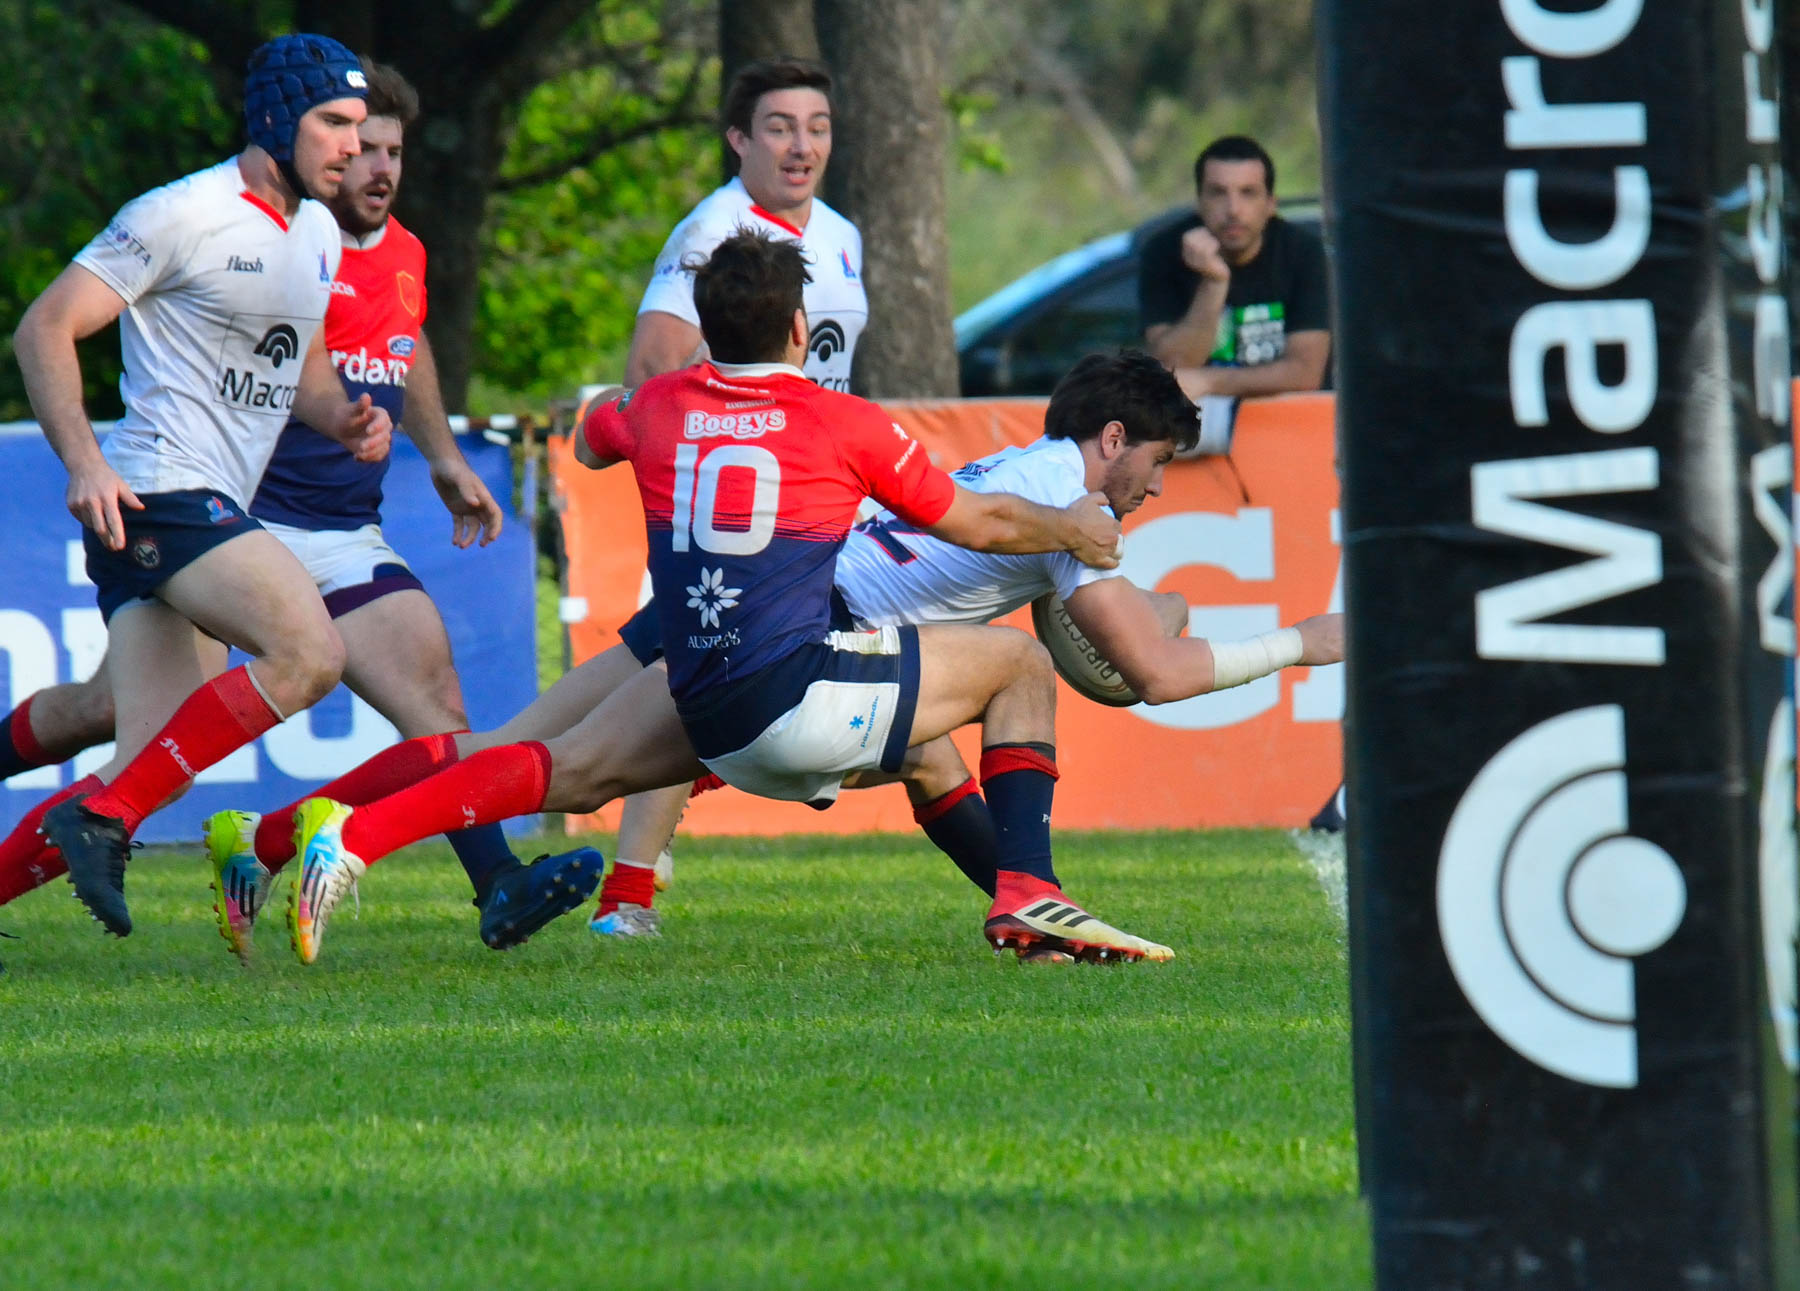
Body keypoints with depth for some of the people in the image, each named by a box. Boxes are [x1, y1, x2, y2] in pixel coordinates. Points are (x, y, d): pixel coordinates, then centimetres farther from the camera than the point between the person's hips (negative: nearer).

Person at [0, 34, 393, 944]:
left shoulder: (318, 235, 18)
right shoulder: (184, 215, -8)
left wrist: (346, 420, 7)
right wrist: (83, 463, -22)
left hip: (209, 509, 9)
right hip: (154, 494, -9)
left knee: (148, 771, -1)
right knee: (309, 653, -25)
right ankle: (102, 819, -21)